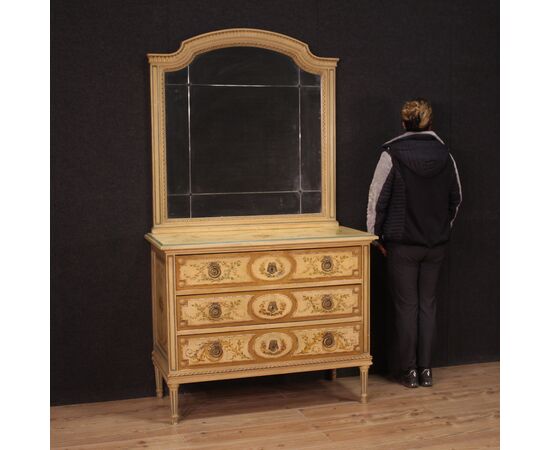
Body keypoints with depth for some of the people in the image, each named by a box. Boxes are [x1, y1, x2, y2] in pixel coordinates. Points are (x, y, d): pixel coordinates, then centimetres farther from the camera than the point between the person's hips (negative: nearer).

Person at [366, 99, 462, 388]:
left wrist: (375, 235, 2)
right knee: (428, 304, 11)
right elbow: (456, 198, 13)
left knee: (406, 306, 4)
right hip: (436, 244, 4)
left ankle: (409, 371, 10)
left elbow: (377, 198, -8)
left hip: (402, 243, -3)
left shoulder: (392, 153, -10)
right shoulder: (445, 154, 3)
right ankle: (426, 369, 16)